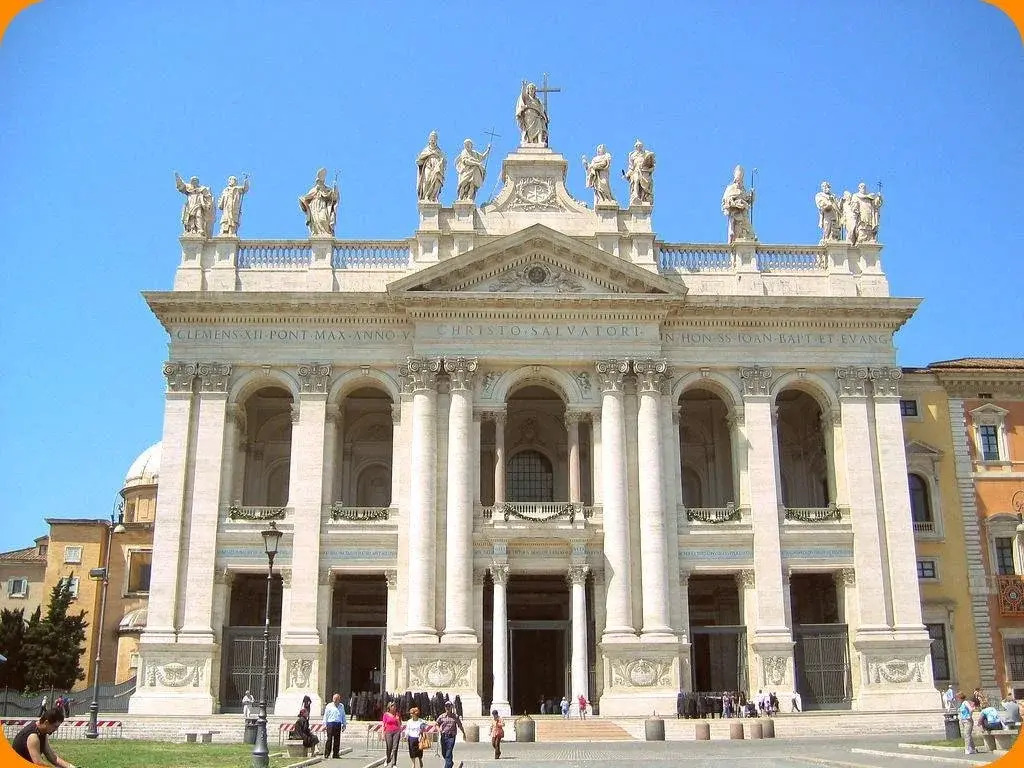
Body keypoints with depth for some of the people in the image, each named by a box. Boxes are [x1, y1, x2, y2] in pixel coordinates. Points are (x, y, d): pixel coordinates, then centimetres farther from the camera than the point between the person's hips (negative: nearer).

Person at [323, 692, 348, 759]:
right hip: (330, 723, -3)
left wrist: (344, 724, 17)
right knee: (329, 739, -8)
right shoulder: (329, 706, 5)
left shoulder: (341, 706, 14)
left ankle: (335, 754, 10)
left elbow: (343, 716, 21)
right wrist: (325, 724, 1)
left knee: (337, 740, 4)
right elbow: (325, 715, 6)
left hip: (338, 724, 3)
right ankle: (327, 754, -3)